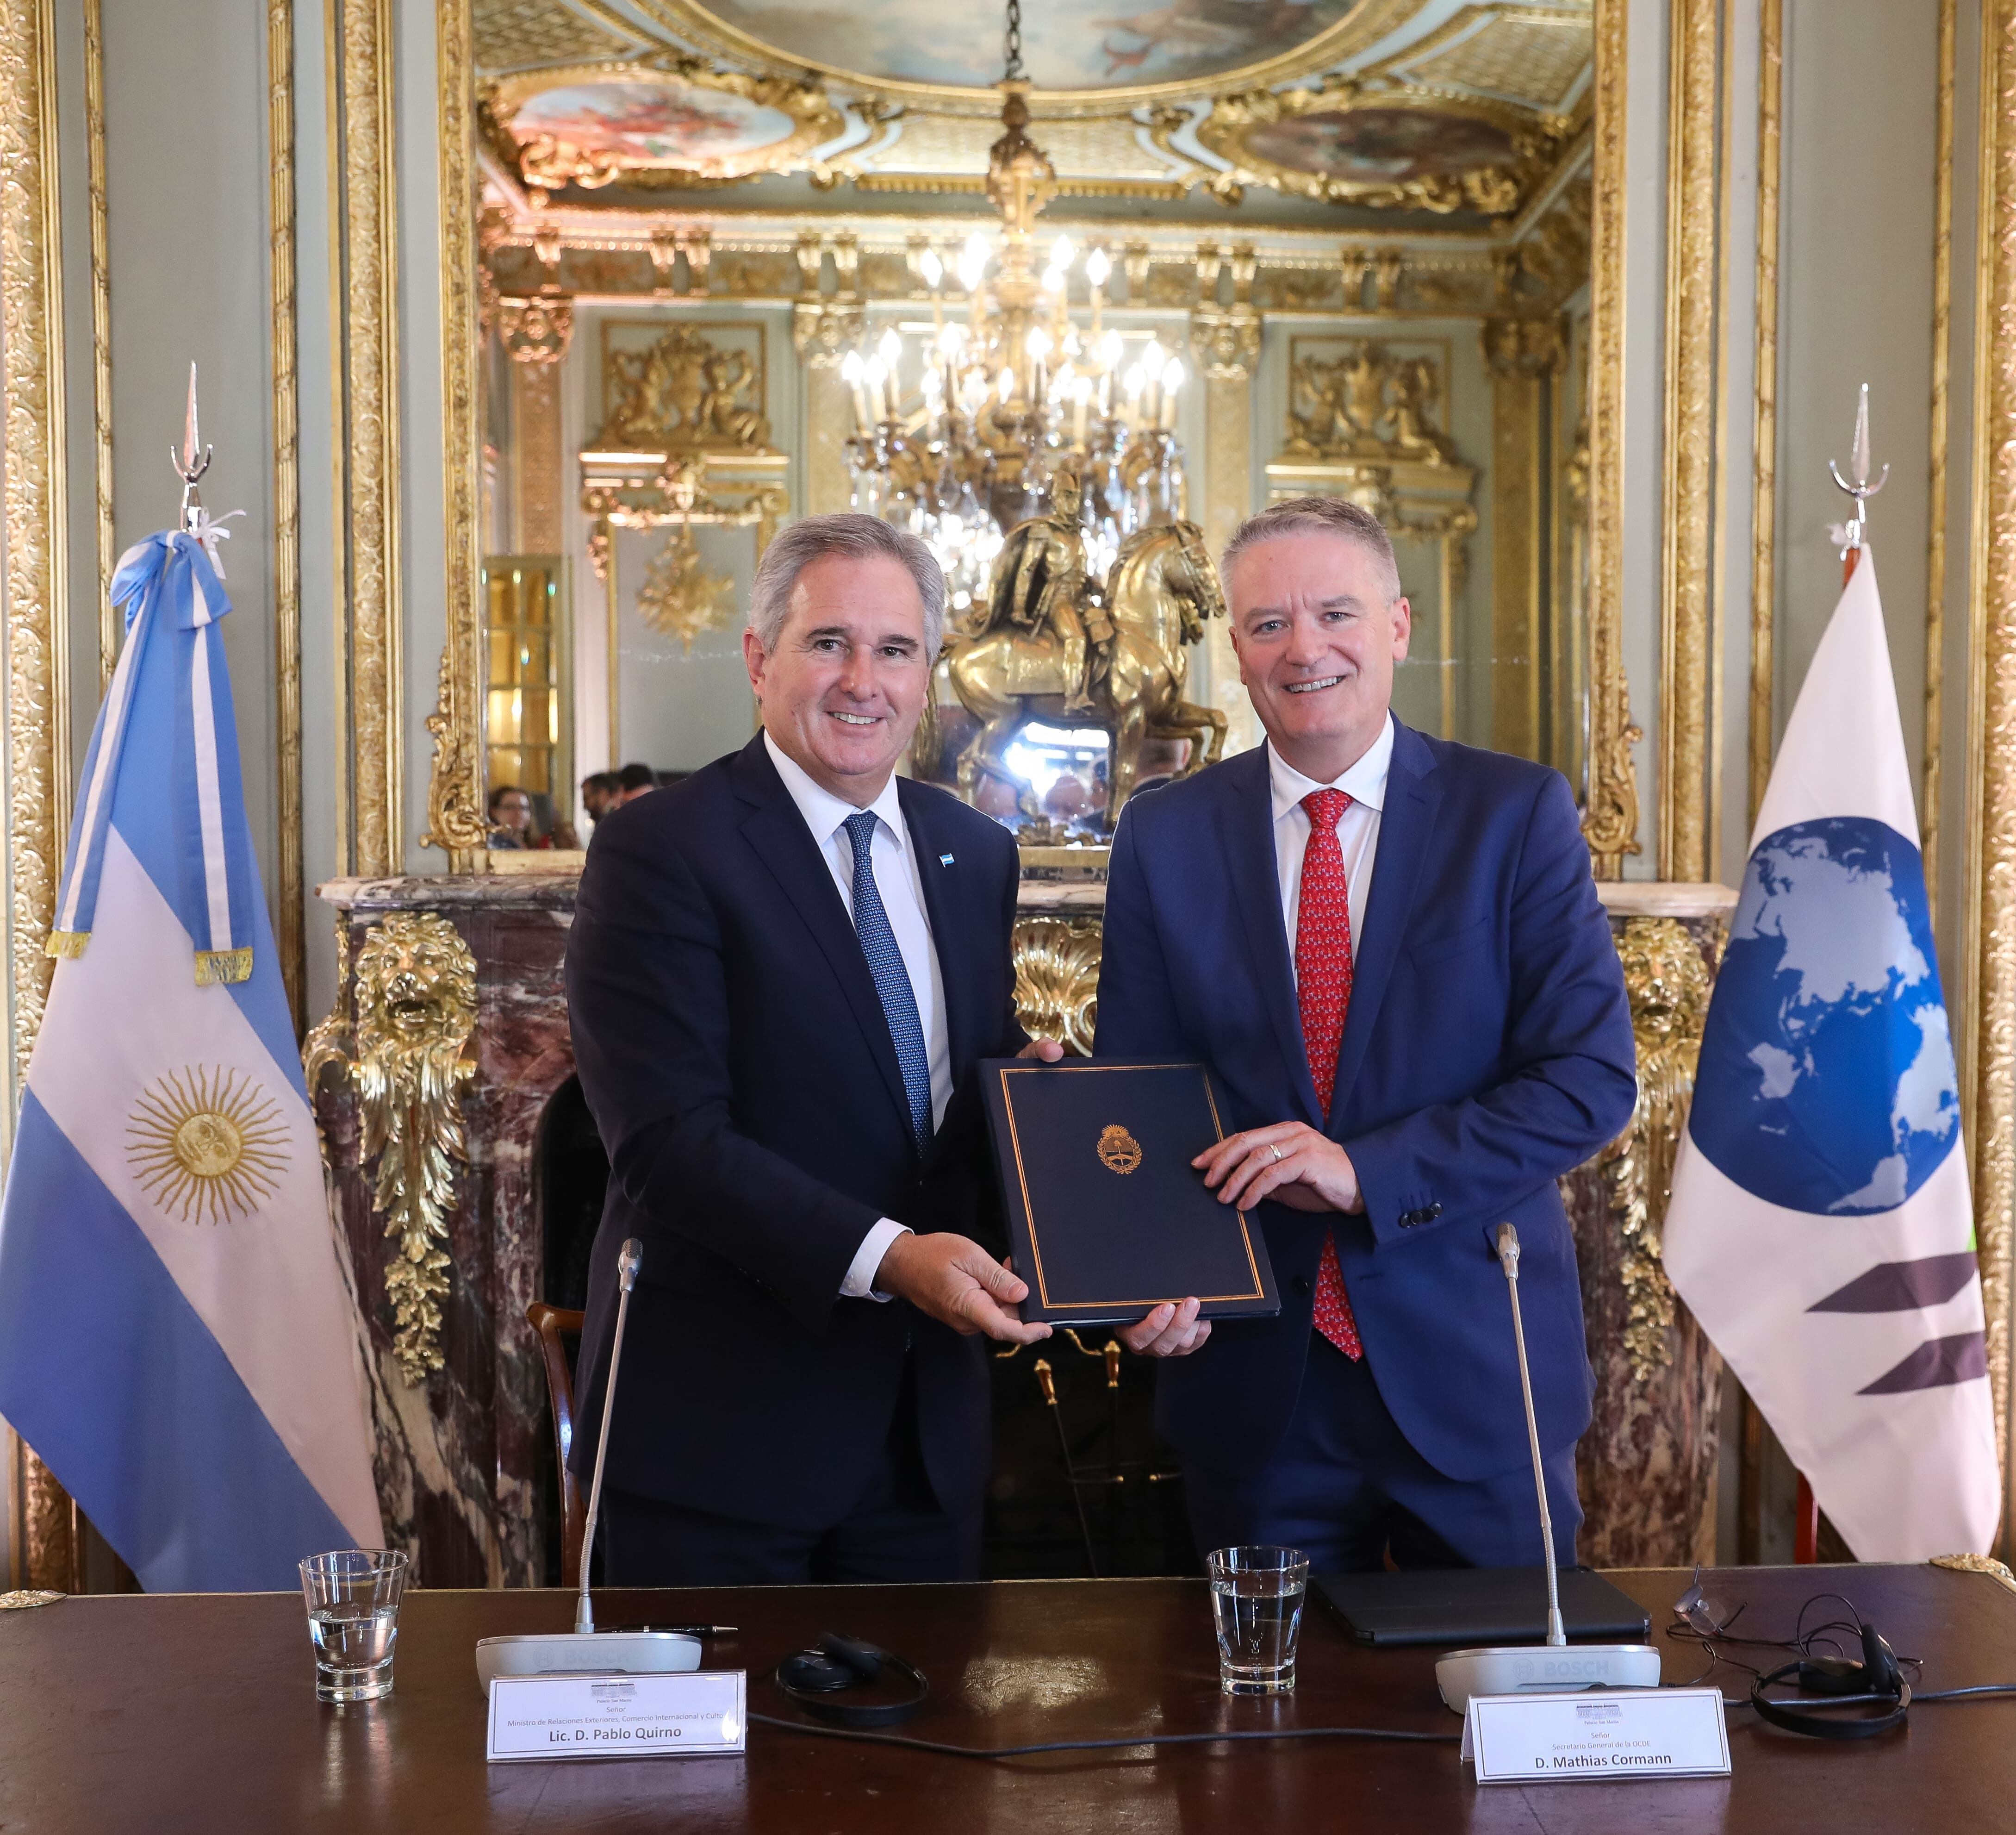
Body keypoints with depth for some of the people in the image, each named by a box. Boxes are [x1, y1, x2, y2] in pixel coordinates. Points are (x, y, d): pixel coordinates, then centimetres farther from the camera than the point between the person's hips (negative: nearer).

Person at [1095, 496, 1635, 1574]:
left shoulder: (1518, 814, -3)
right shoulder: (1163, 837, 3)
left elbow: (1592, 1079, -9)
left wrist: (1367, 1171, -20)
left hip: (1476, 1370, -1)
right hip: (1256, 1385, 2)